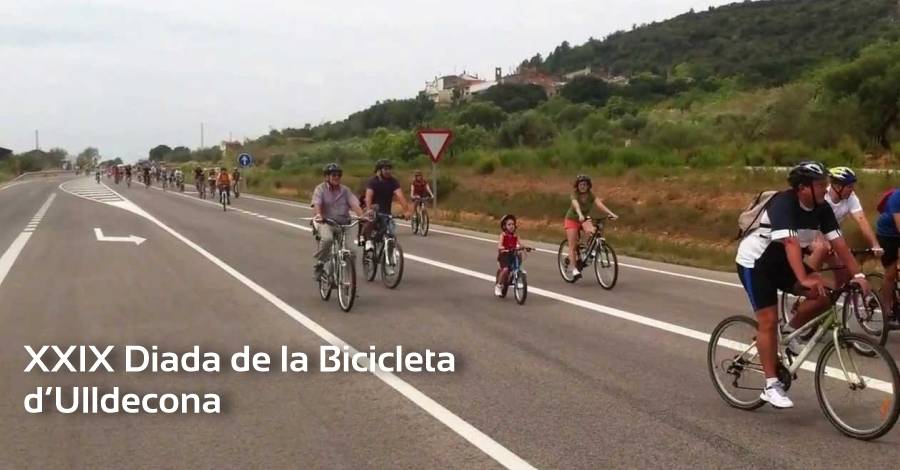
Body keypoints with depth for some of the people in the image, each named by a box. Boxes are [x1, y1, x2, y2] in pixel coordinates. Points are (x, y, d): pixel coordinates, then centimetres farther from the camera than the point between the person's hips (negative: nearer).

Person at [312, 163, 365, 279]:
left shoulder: (345, 190, 8)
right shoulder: (320, 189, 0)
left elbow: (355, 204, -6)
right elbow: (316, 205, -16)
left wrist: (361, 216, -25)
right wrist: (318, 215, -38)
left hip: (343, 224, 3)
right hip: (326, 222, -3)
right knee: (327, 239, -36)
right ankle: (319, 265, -16)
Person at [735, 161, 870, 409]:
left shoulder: (822, 209, -7)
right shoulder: (783, 203, -29)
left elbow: (839, 243, -9)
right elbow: (790, 243, -40)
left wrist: (857, 274, -19)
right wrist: (804, 279, -50)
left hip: (781, 261, 7)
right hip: (755, 261, -7)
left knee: (824, 294, -14)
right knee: (769, 321, -9)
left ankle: (792, 330, 10)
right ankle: (772, 386, -2)